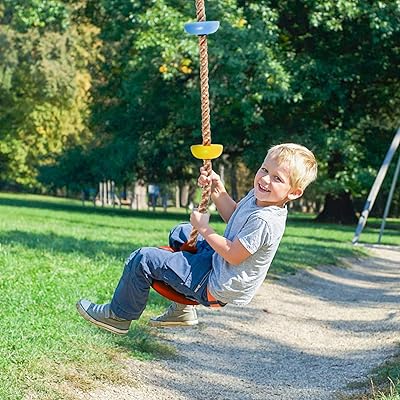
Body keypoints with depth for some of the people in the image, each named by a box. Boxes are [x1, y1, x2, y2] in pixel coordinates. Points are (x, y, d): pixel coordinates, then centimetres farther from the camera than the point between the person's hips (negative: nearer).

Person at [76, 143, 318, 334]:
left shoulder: (264, 221, -32)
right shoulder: (258, 196, -3)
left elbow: (232, 255, -25)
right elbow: (232, 216, 15)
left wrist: (203, 227, -14)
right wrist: (218, 190, 1)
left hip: (216, 288, -10)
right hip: (217, 260, 10)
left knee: (143, 259, -7)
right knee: (179, 233, 32)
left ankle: (119, 315, 16)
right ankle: (183, 309, 32)